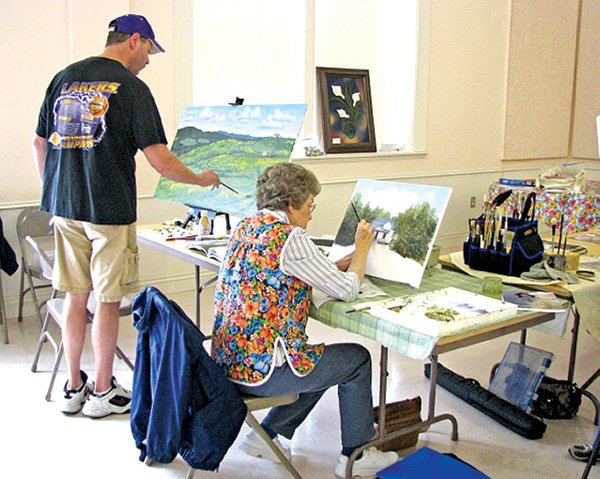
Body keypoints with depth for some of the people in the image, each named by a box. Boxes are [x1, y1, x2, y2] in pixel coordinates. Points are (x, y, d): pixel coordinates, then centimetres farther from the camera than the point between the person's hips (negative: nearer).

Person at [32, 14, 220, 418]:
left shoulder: (63, 78, 10)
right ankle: (103, 392, 18)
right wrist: (203, 180, 1)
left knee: (76, 296, 14)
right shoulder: (131, 88, -9)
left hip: (64, 207, 6)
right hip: (109, 210, -6)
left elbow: (40, 143, 14)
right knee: (108, 301, 5)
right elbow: (160, 160, -14)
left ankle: (74, 387, 25)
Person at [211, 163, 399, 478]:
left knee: (322, 360, 27)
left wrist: (349, 258, 15)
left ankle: (265, 436, 26)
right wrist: (362, 249, 6)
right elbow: (347, 290, -11)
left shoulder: (245, 227, 8)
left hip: (228, 360, 9)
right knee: (357, 359, 11)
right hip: (260, 369, -9)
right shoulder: (289, 237, -18)